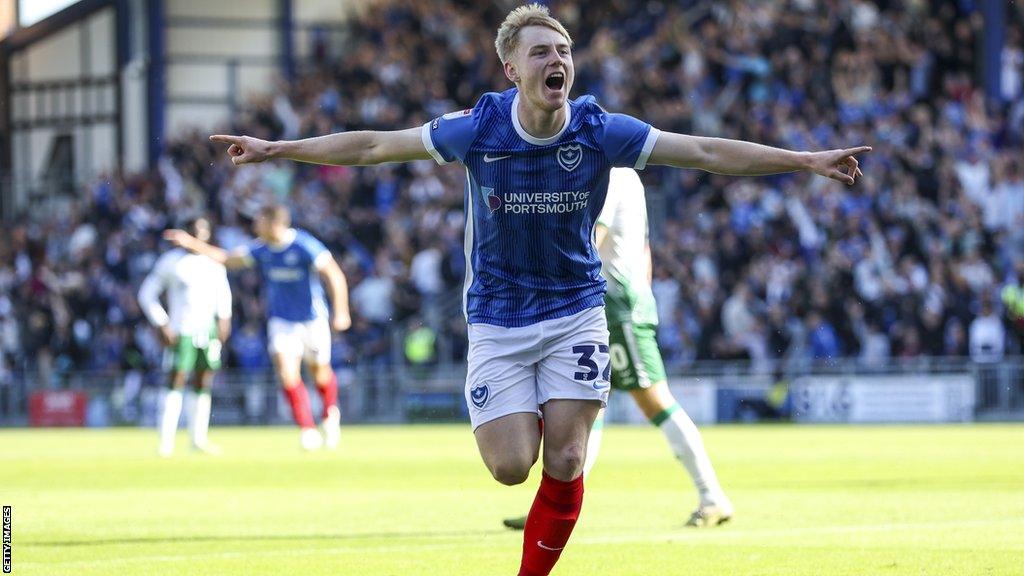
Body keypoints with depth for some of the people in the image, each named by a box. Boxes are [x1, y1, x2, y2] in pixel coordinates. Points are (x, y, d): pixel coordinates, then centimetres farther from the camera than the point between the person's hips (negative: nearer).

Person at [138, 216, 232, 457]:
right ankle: (166, 442, -13)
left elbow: (223, 290, 25)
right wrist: (162, 324, -9)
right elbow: (147, 294, -1)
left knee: (204, 384, 7)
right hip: (182, 331, -5)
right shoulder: (172, 261, -5)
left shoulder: (214, 262, 9)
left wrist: (224, 318, 11)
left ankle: (199, 438, 15)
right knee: (177, 381, -12)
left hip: (209, 329, 5)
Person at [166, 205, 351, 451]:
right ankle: (308, 429, -8)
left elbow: (335, 276, -16)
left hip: (313, 319, -3)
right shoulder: (261, 249, -3)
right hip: (281, 319, 3)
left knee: (320, 372, 10)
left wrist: (341, 312, -21)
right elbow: (228, 259, 10)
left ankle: (331, 413, 41)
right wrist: (192, 243, 6)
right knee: (287, 373, -14)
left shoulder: (305, 246, -20)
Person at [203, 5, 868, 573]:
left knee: (564, 462, -10)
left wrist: (806, 160, -15)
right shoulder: (478, 130, -13)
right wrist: (277, 149, -1)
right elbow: (374, 145, -3)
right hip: (497, 313, 0)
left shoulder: (601, 131, -12)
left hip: (575, 310, 1)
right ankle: (524, 415, 27)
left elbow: (706, 151, -10)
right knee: (511, 465, -10)